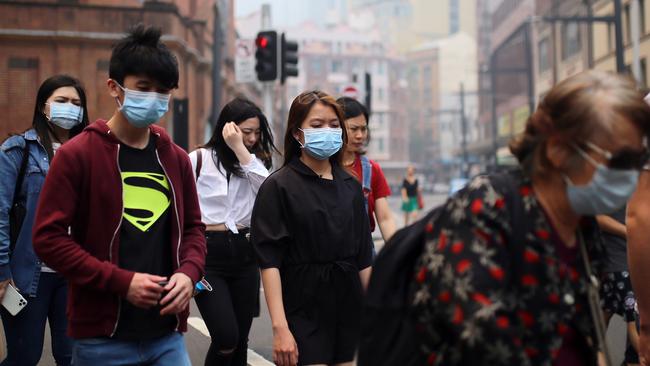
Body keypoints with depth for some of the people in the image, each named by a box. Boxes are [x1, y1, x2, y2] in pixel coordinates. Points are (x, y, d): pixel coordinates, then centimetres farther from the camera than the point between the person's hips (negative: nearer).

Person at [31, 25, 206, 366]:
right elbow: (49, 237, -11)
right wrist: (121, 281, -17)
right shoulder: (76, 154, -6)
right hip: (103, 339, -4)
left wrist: (188, 273, -5)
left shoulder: (176, 158, 9)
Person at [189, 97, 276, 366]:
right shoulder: (199, 159, -3)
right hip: (208, 253, -5)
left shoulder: (254, 161, 11)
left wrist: (240, 149, -15)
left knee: (241, 339, 7)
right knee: (226, 337, -13)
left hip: (244, 253, 5)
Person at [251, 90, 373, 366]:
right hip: (304, 312, -5)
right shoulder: (279, 186, -6)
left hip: (349, 310, 5)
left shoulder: (351, 186, 10)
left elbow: (363, 258, 13)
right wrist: (279, 327, -19)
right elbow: (270, 261, -12)